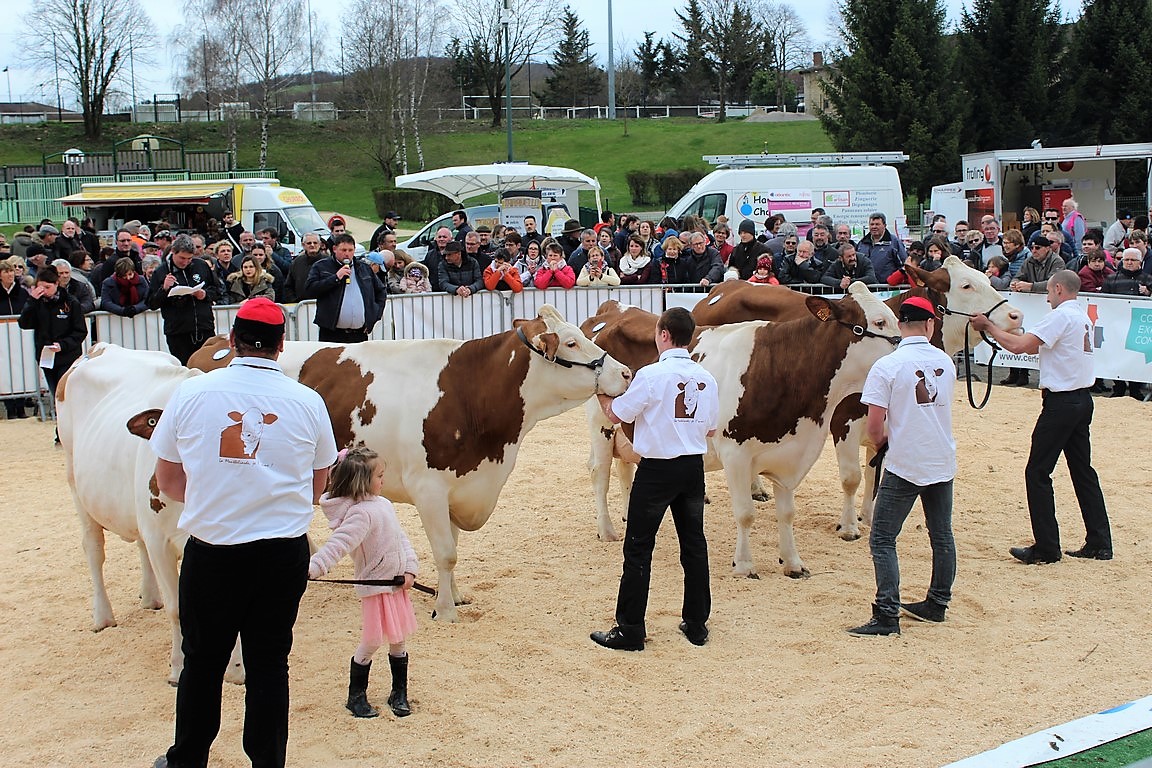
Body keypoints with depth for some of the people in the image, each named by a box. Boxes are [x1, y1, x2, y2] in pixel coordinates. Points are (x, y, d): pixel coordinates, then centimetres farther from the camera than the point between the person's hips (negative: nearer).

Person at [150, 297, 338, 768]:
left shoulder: (190, 394, -4)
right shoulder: (308, 402, -2)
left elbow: (167, 482, 5)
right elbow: (317, 488, 9)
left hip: (210, 551, 0)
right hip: (284, 553, 0)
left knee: (202, 661, 15)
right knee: (269, 664, 10)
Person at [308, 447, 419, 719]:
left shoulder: (383, 504, 7)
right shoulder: (359, 514, -20)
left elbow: (401, 539, 12)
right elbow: (337, 544, -30)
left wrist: (410, 570, 2)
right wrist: (312, 568, -42)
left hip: (397, 584, 8)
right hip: (375, 587, -8)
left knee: (398, 642, 15)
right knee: (371, 643, -1)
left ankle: (399, 695, 28)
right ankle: (356, 697, 16)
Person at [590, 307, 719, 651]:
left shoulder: (651, 375, -15)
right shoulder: (706, 378, 3)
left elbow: (616, 414, -6)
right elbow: (710, 429, 12)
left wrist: (601, 392, 11)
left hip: (657, 469, -5)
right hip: (694, 468, 5)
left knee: (638, 548, 1)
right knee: (694, 545, 14)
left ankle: (630, 631, 3)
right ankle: (697, 625, 19)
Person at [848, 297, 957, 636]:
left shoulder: (886, 366, -14)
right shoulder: (945, 362, 2)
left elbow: (874, 425, -16)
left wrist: (880, 442, 7)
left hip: (903, 465, -5)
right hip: (943, 463, 5)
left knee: (882, 540, 0)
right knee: (942, 536, 19)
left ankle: (887, 616, -5)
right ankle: (937, 604, 29)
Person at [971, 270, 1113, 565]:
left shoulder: (1061, 316, -15)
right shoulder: (1083, 317, 13)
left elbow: (1019, 346, -23)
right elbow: (1038, 347, 19)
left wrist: (989, 326, -9)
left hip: (1061, 402, -9)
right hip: (1083, 399, 9)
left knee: (1037, 473, -2)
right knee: (1083, 471, 14)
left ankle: (1046, 548, -1)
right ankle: (1099, 543, 16)